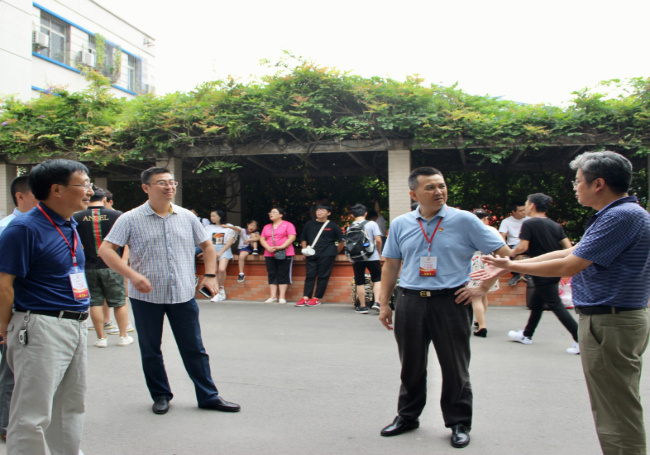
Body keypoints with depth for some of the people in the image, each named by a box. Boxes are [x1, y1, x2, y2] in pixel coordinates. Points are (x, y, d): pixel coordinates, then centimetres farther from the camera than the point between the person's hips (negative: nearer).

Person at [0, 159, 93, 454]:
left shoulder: (70, 225, 11)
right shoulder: (24, 228, -16)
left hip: (76, 326, 9)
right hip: (42, 327, -9)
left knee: (71, 407, 19)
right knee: (32, 417, 0)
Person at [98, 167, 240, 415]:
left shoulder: (187, 217, 6)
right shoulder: (131, 219, -4)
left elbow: (208, 246, 16)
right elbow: (105, 250, -9)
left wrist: (210, 275, 3)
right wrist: (132, 275, -21)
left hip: (183, 295, 2)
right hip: (146, 296, -1)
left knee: (194, 349, 7)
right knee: (150, 350, 11)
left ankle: (208, 396, 18)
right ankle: (160, 395, 29)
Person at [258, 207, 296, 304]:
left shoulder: (288, 225, 3)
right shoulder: (266, 227, 19)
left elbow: (292, 237, -8)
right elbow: (262, 239, 12)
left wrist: (281, 247, -17)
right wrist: (268, 248, -7)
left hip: (285, 254, -5)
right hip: (269, 254, 5)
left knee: (283, 275, -5)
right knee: (272, 275, 2)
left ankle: (282, 297, -1)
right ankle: (273, 296, 7)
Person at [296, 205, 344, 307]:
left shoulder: (333, 226, 1)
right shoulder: (309, 224, 12)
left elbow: (342, 241, 4)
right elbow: (303, 239, 20)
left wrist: (335, 252, 4)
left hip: (326, 256, -3)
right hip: (311, 255, 3)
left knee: (323, 277, -2)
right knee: (309, 275, -1)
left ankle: (317, 298, 4)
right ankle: (305, 298, -2)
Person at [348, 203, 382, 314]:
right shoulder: (372, 224, -5)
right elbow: (378, 240, -11)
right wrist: (379, 251, 5)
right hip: (372, 257, -2)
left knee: (360, 282, 9)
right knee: (377, 279, 12)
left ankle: (363, 306, 12)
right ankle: (377, 302, -3)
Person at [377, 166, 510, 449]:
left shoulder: (464, 220, -4)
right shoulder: (400, 224, 6)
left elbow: (503, 253, -2)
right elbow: (390, 266, 13)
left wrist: (482, 288, -6)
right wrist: (384, 304, 9)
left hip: (450, 301, -2)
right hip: (410, 302, 3)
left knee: (455, 367, 8)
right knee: (411, 366, 15)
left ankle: (459, 423, 25)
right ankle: (407, 416, 33)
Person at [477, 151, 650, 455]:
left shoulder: (623, 216, -19)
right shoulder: (618, 213, 14)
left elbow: (568, 266, -20)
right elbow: (568, 253, 16)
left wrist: (512, 266, -8)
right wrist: (507, 266, 14)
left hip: (610, 324, -11)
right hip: (611, 319, 11)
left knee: (616, 413, 0)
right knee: (620, 410, 20)